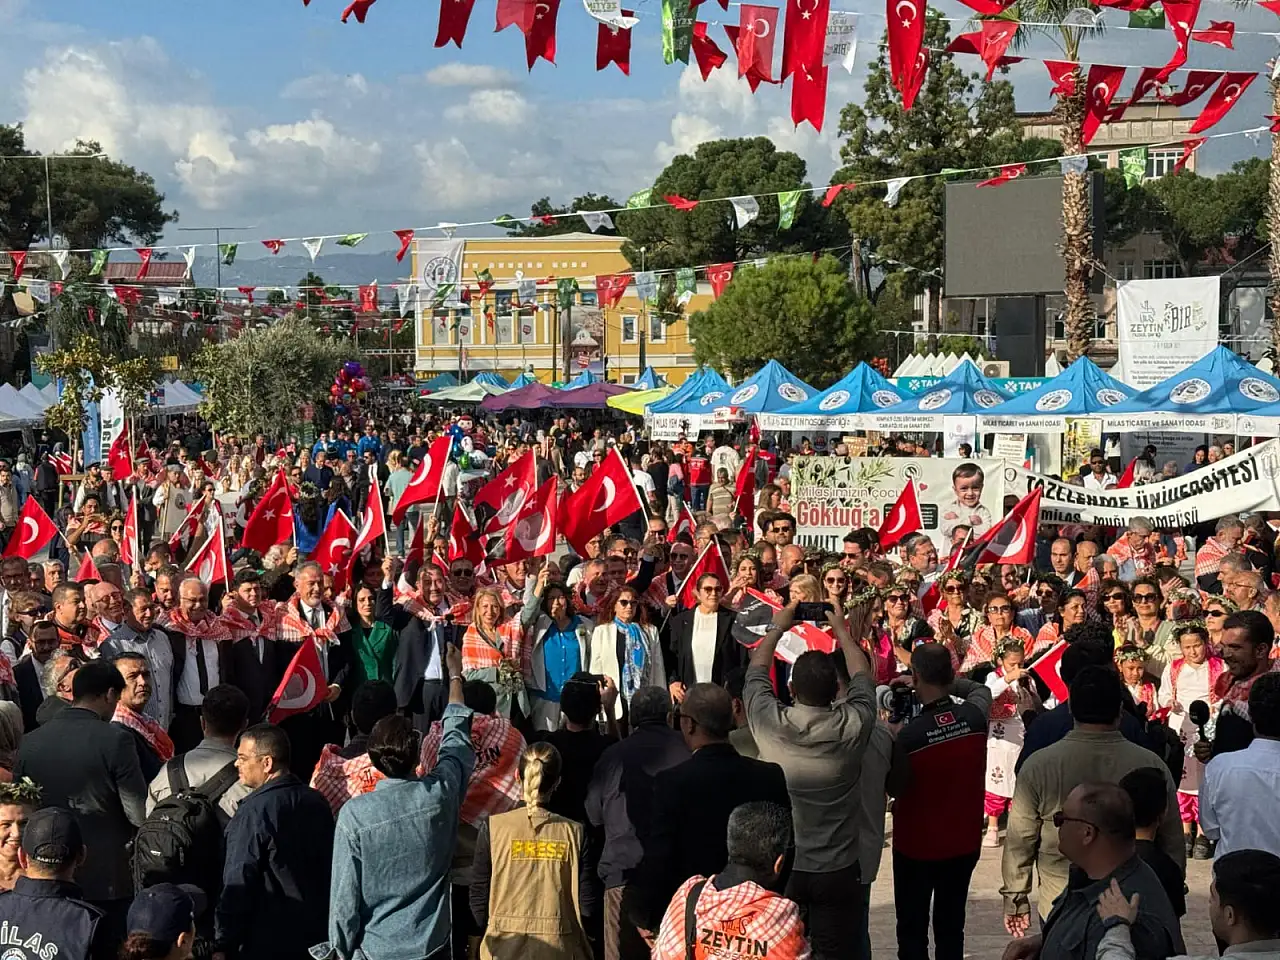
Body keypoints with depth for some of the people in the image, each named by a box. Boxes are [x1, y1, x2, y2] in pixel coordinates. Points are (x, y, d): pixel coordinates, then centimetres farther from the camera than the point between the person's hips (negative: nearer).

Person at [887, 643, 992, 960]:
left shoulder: (909, 735, -24)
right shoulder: (975, 716, -12)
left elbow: (894, 788, -8)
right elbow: (981, 689, 13)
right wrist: (946, 679, 9)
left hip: (916, 847, -4)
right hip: (964, 843, 4)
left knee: (913, 930, 11)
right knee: (951, 927, 15)